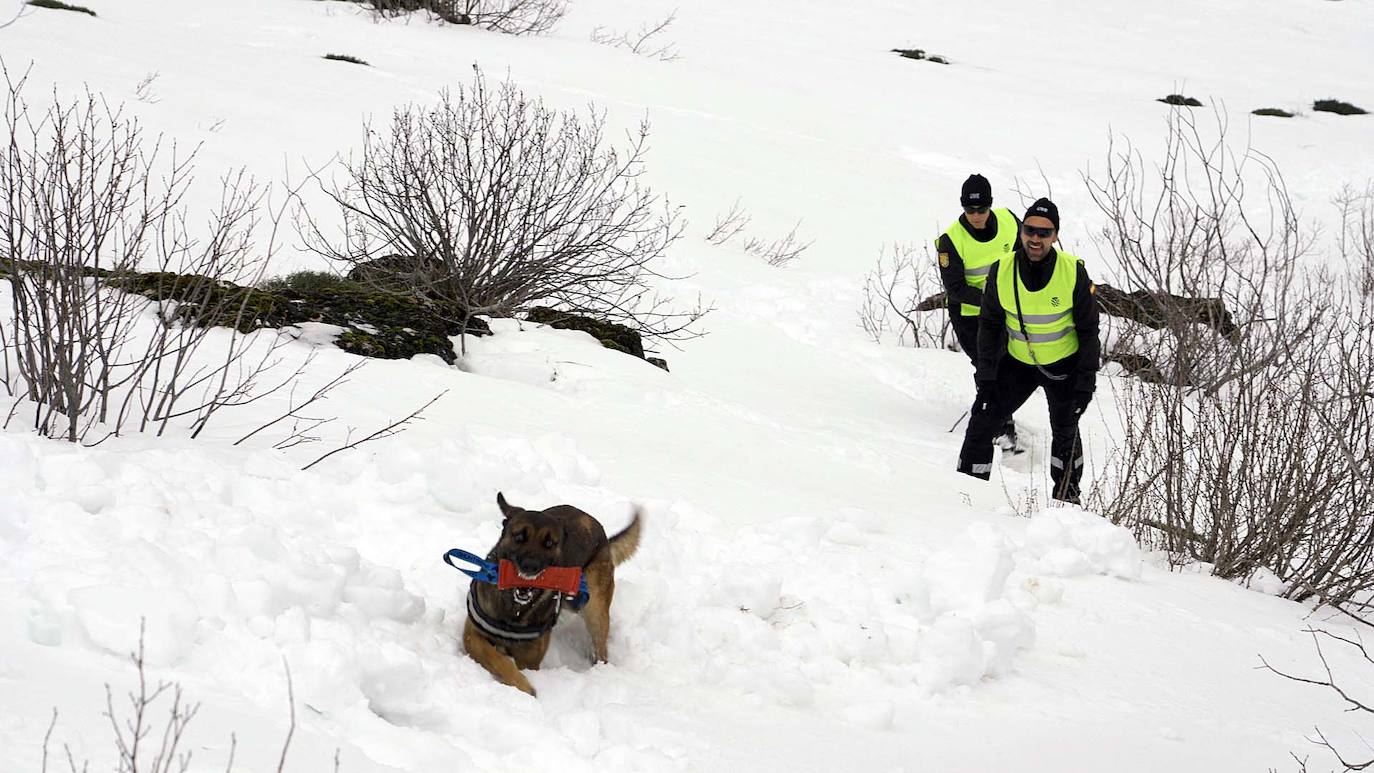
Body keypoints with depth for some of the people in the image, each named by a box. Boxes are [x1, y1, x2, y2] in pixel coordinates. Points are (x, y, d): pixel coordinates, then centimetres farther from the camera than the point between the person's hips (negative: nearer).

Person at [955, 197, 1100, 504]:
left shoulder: (1074, 272, -22)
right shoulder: (1001, 272, -17)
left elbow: (1088, 329, -11)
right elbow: (989, 325, -4)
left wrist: (1086, 381, -13)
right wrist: (986, 375, -7)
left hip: (1064, 364, -1)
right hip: (1018, 361, 1)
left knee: (1065, 432, 14)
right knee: (982, 420, -6)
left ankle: (1067, 496, 35)